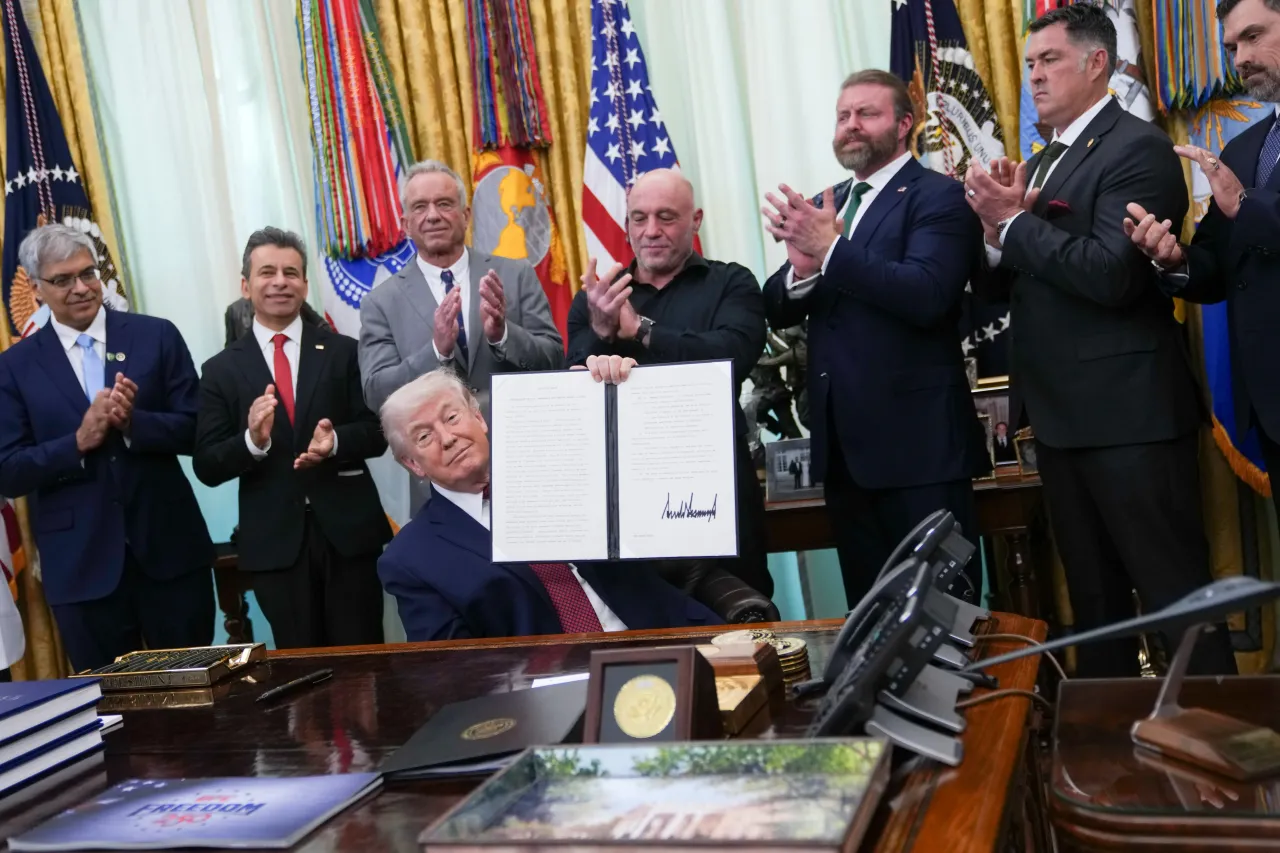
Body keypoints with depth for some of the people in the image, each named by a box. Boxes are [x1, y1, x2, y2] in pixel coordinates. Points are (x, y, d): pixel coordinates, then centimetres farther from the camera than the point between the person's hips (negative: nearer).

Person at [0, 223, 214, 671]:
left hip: (169, 548, 0)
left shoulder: (157, 336, 2)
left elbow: (196, 430, -2)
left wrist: (133, 422, -19)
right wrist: (80, 441, -18)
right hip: (80, 563, 0)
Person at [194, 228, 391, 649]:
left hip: (348, 529, 0)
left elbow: (376, 433, 2)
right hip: (274, 540, 0)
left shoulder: (343, 352, 5)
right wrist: (252, 440, -20)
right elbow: (207, 467, 0)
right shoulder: (222, 369, 4)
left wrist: (336, 441, -19)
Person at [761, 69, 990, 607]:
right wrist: (802, 268, -13)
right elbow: (778, 312, 8)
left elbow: (926, 295, -21)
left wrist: (830, 250, -22)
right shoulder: (822, 210, 15)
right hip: (843, 441, 7)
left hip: (916, 438, -7)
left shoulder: (938, 197, -6)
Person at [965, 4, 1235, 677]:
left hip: (1128, 414, -9)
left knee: (1173, 591, -3)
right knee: (1091, 595, 16)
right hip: (1063, 415, 9)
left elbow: (1112, 274, -22)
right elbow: (1016, 284, 12)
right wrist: (998, 234, -7)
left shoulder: (1138, 148, -10)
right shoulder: (1040, 165, 17)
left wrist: (1015, 223, -14)